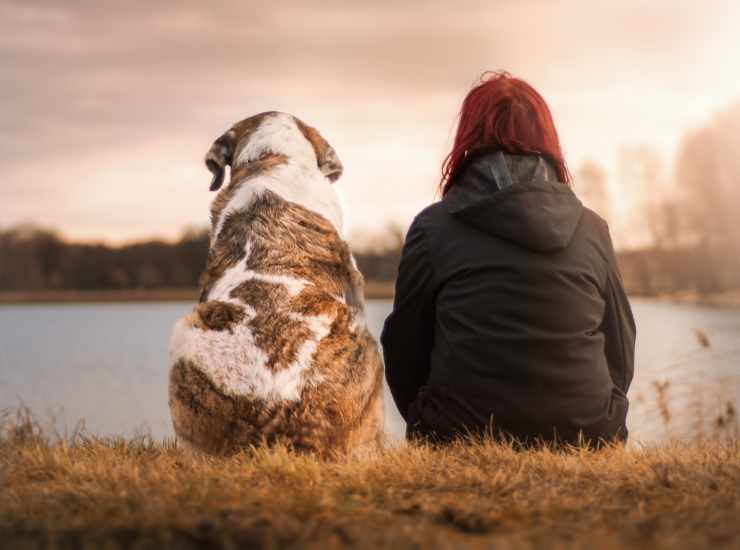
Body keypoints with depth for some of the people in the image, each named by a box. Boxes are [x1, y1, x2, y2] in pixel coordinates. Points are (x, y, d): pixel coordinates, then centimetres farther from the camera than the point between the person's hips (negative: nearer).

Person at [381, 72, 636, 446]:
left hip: (463, 440, -3)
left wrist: (432, 429, 23)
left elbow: (404, 350, 6)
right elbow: (621, 356, 13)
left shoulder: (433, 228, -1)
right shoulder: (593, 230, 7)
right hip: (586, 440, 3)